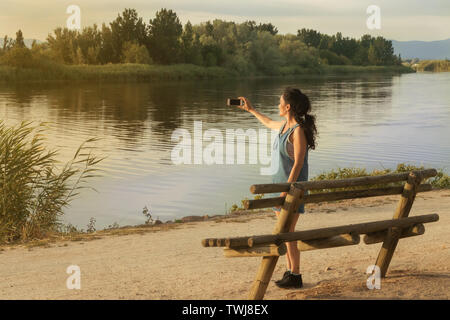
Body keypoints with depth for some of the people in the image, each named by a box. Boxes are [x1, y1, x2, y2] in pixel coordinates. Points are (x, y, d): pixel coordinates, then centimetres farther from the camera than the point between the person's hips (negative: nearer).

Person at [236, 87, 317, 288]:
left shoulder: (298, 130, -16)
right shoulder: (284, 125, 10)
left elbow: (298, 164, -20)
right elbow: (268, 123, 36)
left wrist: (286, 189, -23)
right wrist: (250, 110, 44)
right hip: (280, 183, 9)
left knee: (287, 231, -8)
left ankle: (295, 276, -1)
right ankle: (289, 271, 17)